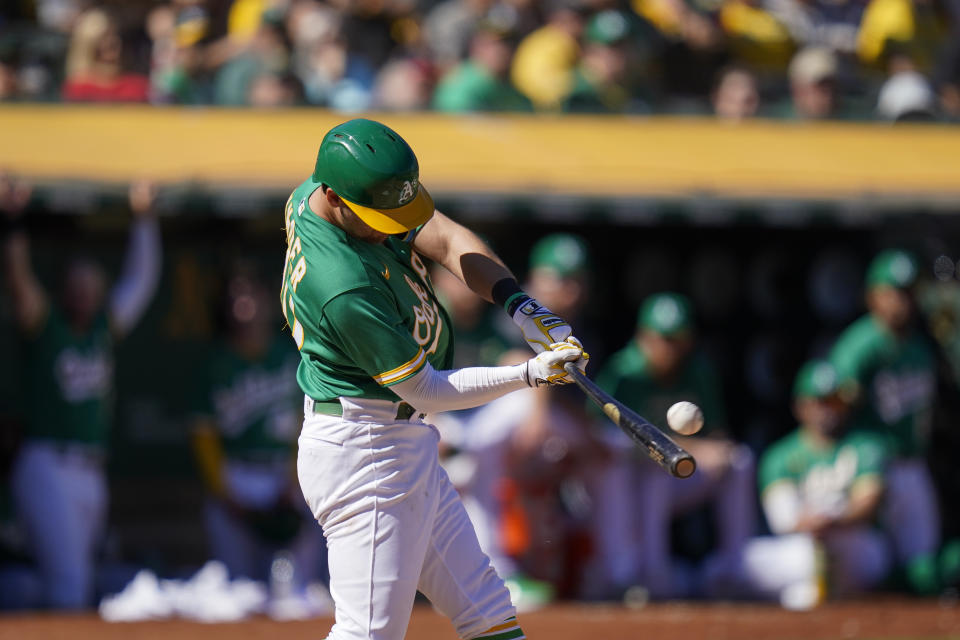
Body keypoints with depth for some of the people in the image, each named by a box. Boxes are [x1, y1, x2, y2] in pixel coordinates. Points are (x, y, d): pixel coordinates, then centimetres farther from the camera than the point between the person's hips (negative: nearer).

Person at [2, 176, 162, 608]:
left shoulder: (106, 326, 13)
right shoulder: (42, 322, 0)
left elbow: (141, 277, 19)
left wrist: (143, 219, 13)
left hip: (91, 474, 6)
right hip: (45, 466, -6)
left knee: (73, 580, 7)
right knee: (69, 581, -16)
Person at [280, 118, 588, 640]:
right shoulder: (345, 286, -29)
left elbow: (444, 238, 0)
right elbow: (425, 391, -18)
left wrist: (521, 305, -13)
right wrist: (528, 375, -20)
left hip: (402, 448, 11)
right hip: (366, 453, -11)